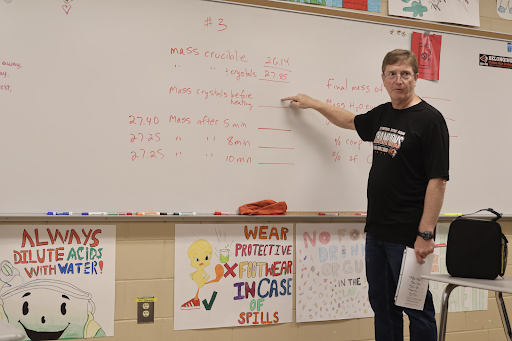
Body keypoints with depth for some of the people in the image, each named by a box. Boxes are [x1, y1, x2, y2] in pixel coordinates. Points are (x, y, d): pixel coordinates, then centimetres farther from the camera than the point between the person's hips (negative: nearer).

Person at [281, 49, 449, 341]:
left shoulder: (429, 119, -10)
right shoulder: (382, 114, 12)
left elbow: (438, 180, -15)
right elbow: (351, 121, 34)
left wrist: (426, 234, -19)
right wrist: (312, 103, 40)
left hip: (409, 235, -7)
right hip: (377, 230, 7)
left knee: (416, 308, 1)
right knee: (382, 305, 15)